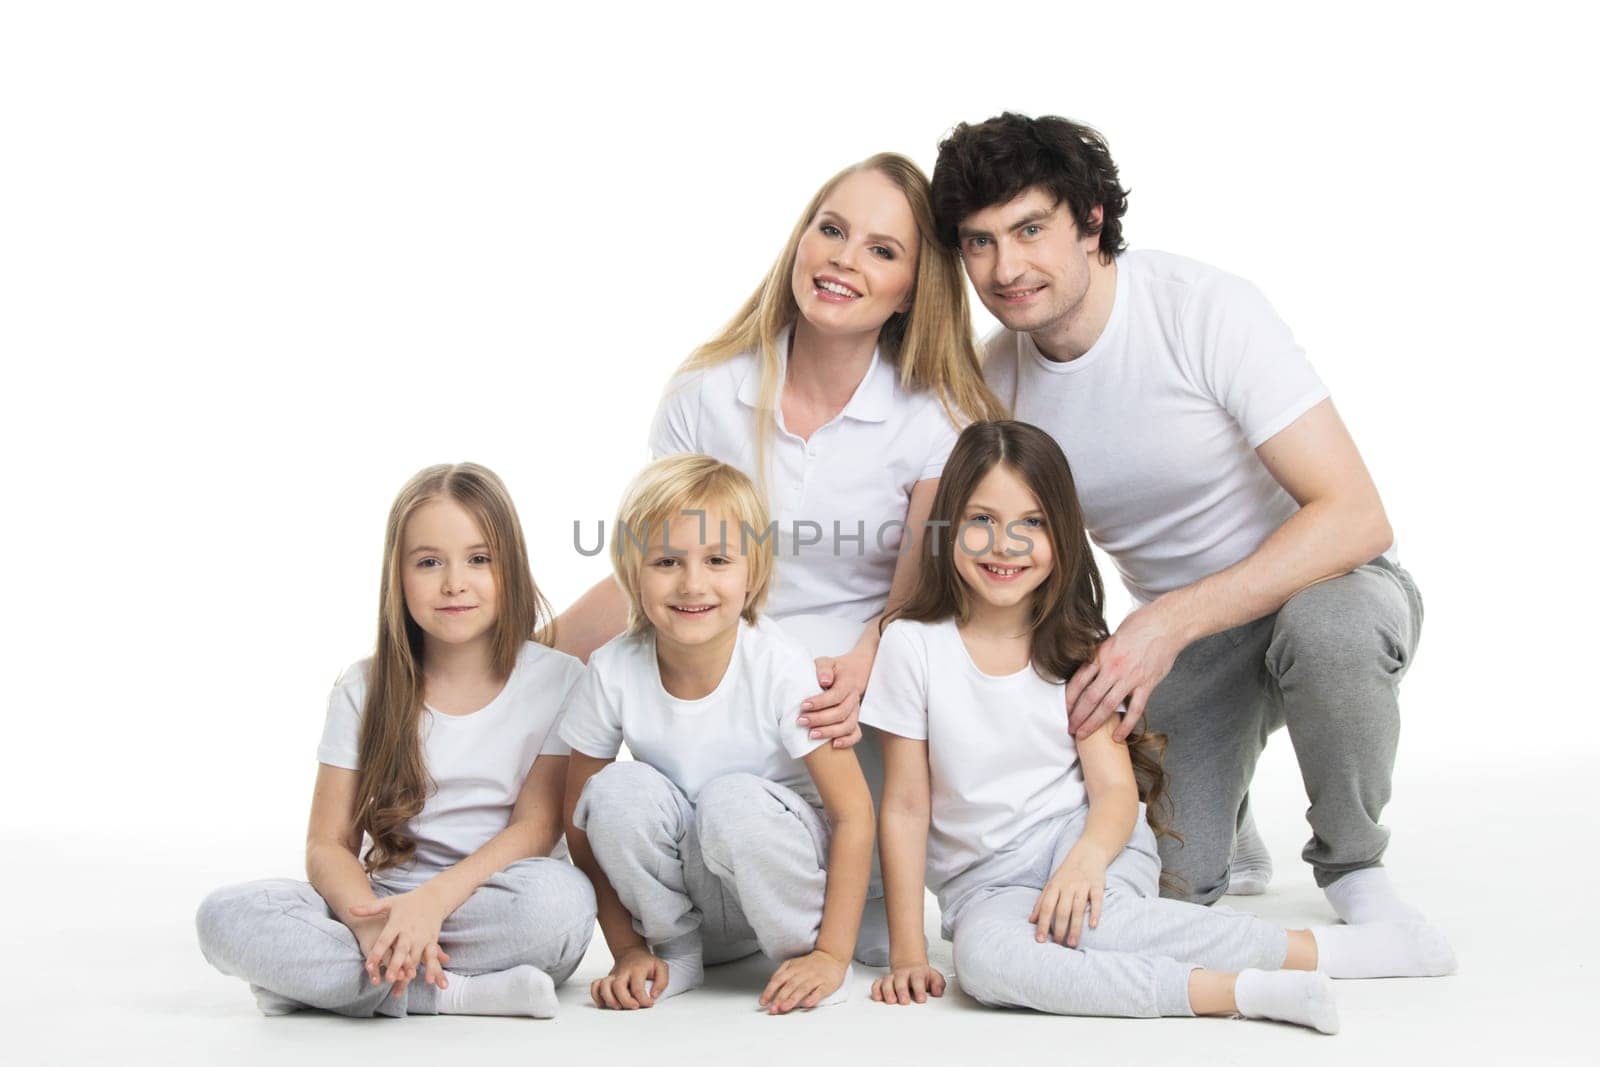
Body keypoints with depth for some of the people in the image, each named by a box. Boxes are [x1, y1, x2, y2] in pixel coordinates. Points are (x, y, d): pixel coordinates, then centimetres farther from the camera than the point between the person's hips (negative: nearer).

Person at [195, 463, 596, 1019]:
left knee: (557, 896, -38)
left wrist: (434, 899, -26)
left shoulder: (555, 679, 1)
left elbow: (538, 825, -8)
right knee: (226, 915, -24)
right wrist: (372, 920, -24)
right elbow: (327, 843, 0)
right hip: (387, 902, 2)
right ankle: (457, 994, -28)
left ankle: (323, 977, -22)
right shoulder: (364, 690, 7)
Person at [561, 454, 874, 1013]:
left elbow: (854, 813, -16)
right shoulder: (614, 672, -15)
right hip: (679, 884, 2)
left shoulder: (780, 667, -21)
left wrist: (831, 955, -19)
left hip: (778, 876, -2)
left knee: (734, 799, -33)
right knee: (617, 790, -25)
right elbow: (581, 820, -5)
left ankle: (800, 949, -7)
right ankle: (673, 951, -2)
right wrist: (628, 948, -9)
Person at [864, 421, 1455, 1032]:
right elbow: (906, 807, -4)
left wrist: (1088, 857, -30)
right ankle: (1241, 988, -33)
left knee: (1082, 920, -36)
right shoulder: (914, 645, -6)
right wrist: (907, 952, -10)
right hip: (988, 884, 0)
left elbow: (1114, 786, -6)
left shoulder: (1074, 648, 1)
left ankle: (1307, 947, -25)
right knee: (982, 958, -35)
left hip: (1084, 841, 0)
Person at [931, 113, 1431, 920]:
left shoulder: (1206, 309, -23)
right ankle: (1225, 834, 24)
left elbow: (1355, 516, -29)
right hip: (1177, 629, 4)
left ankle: (1351, 863, -11)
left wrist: (1170, 623, -38)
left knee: (1329, 628, -39)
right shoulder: (999, 381, -7)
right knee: (1170, 874, -14)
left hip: (1327, 582, -4)